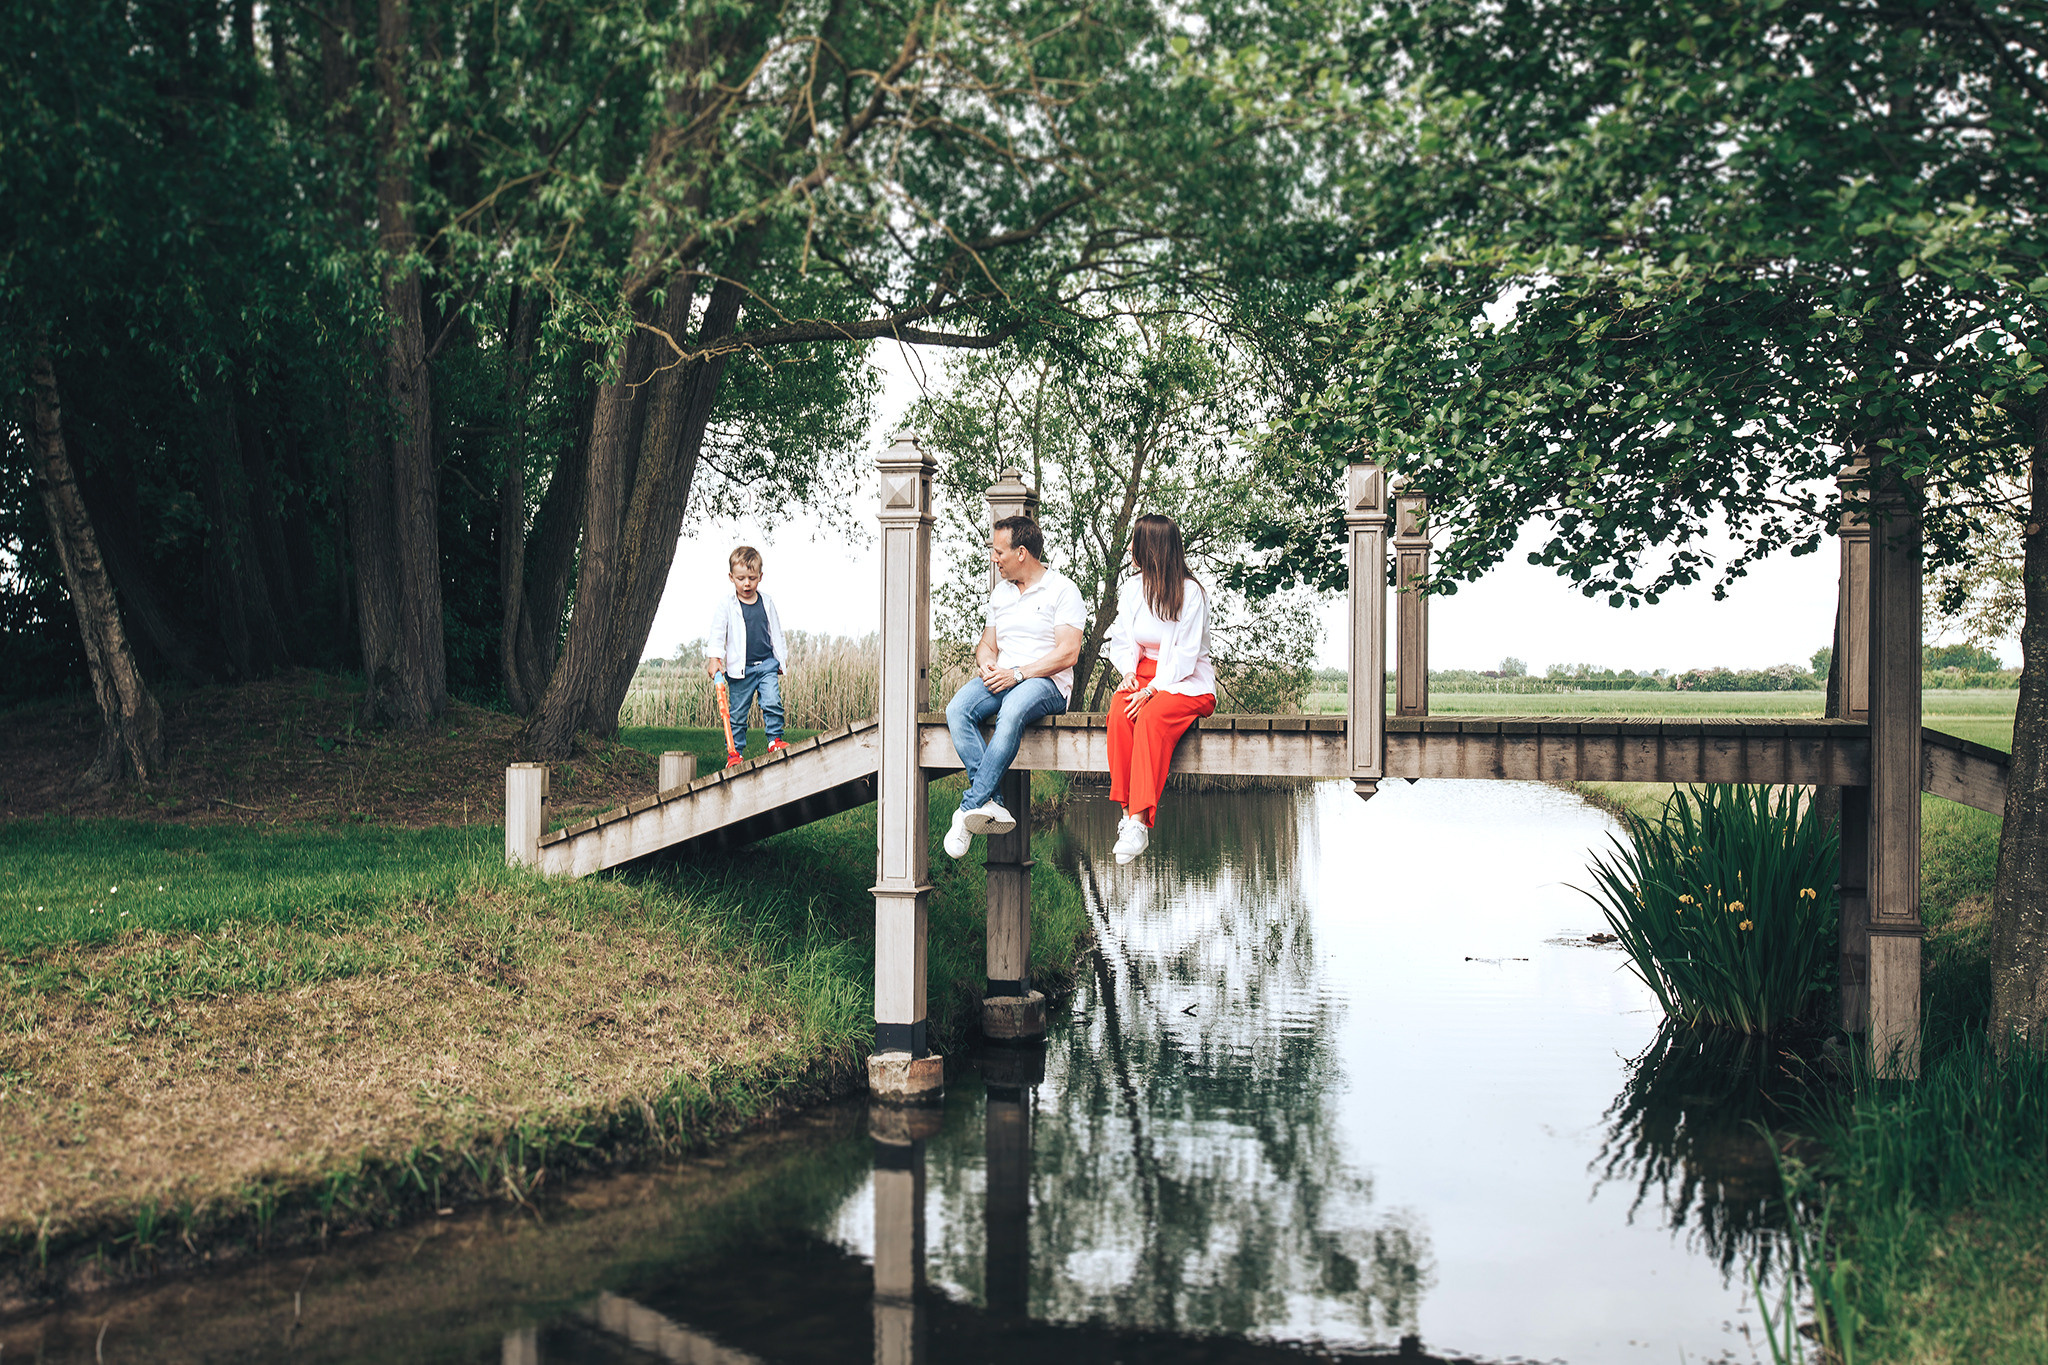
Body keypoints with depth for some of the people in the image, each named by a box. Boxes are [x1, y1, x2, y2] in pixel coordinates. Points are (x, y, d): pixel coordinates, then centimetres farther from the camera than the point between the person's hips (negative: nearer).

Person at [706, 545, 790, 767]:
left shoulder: (767, 602, 7)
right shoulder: (725, 603, -2)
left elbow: (776, 632, 17)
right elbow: (717, 632, -4)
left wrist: (782, 658, 19)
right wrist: (714, 658, -13)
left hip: (767, 664, 2)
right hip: (740, 667, -2)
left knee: (772, 703, -14)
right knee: (737, 713, 4)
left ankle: (775, 741, 0)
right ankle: (735, 752, 13)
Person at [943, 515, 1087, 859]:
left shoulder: (1062, 589, 0)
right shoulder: (1000, 593, 22)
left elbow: (1068, 652, -10)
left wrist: (1018, 673, -17)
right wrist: (985, 665, -1)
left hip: (1046, 682, -6)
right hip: (1001, 678, 6)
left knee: (1011, 714, -40)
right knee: (957, 710, -27)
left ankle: (969, 809, -38)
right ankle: (991, 804, -35)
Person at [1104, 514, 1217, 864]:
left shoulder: (1190, 592, -8)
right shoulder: (1131, 588, 12)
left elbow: (1185, 655, -13)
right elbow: (1120, 641, 15)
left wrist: (1152, 689, -24)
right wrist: (1129, 673, -6)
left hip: (1188, 683, -5)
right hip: (1143, 676, 5)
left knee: (1152, 716, -36)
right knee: (1119, 711, -30)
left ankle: (1139, 821, -44)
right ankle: (1127, 811, -33)